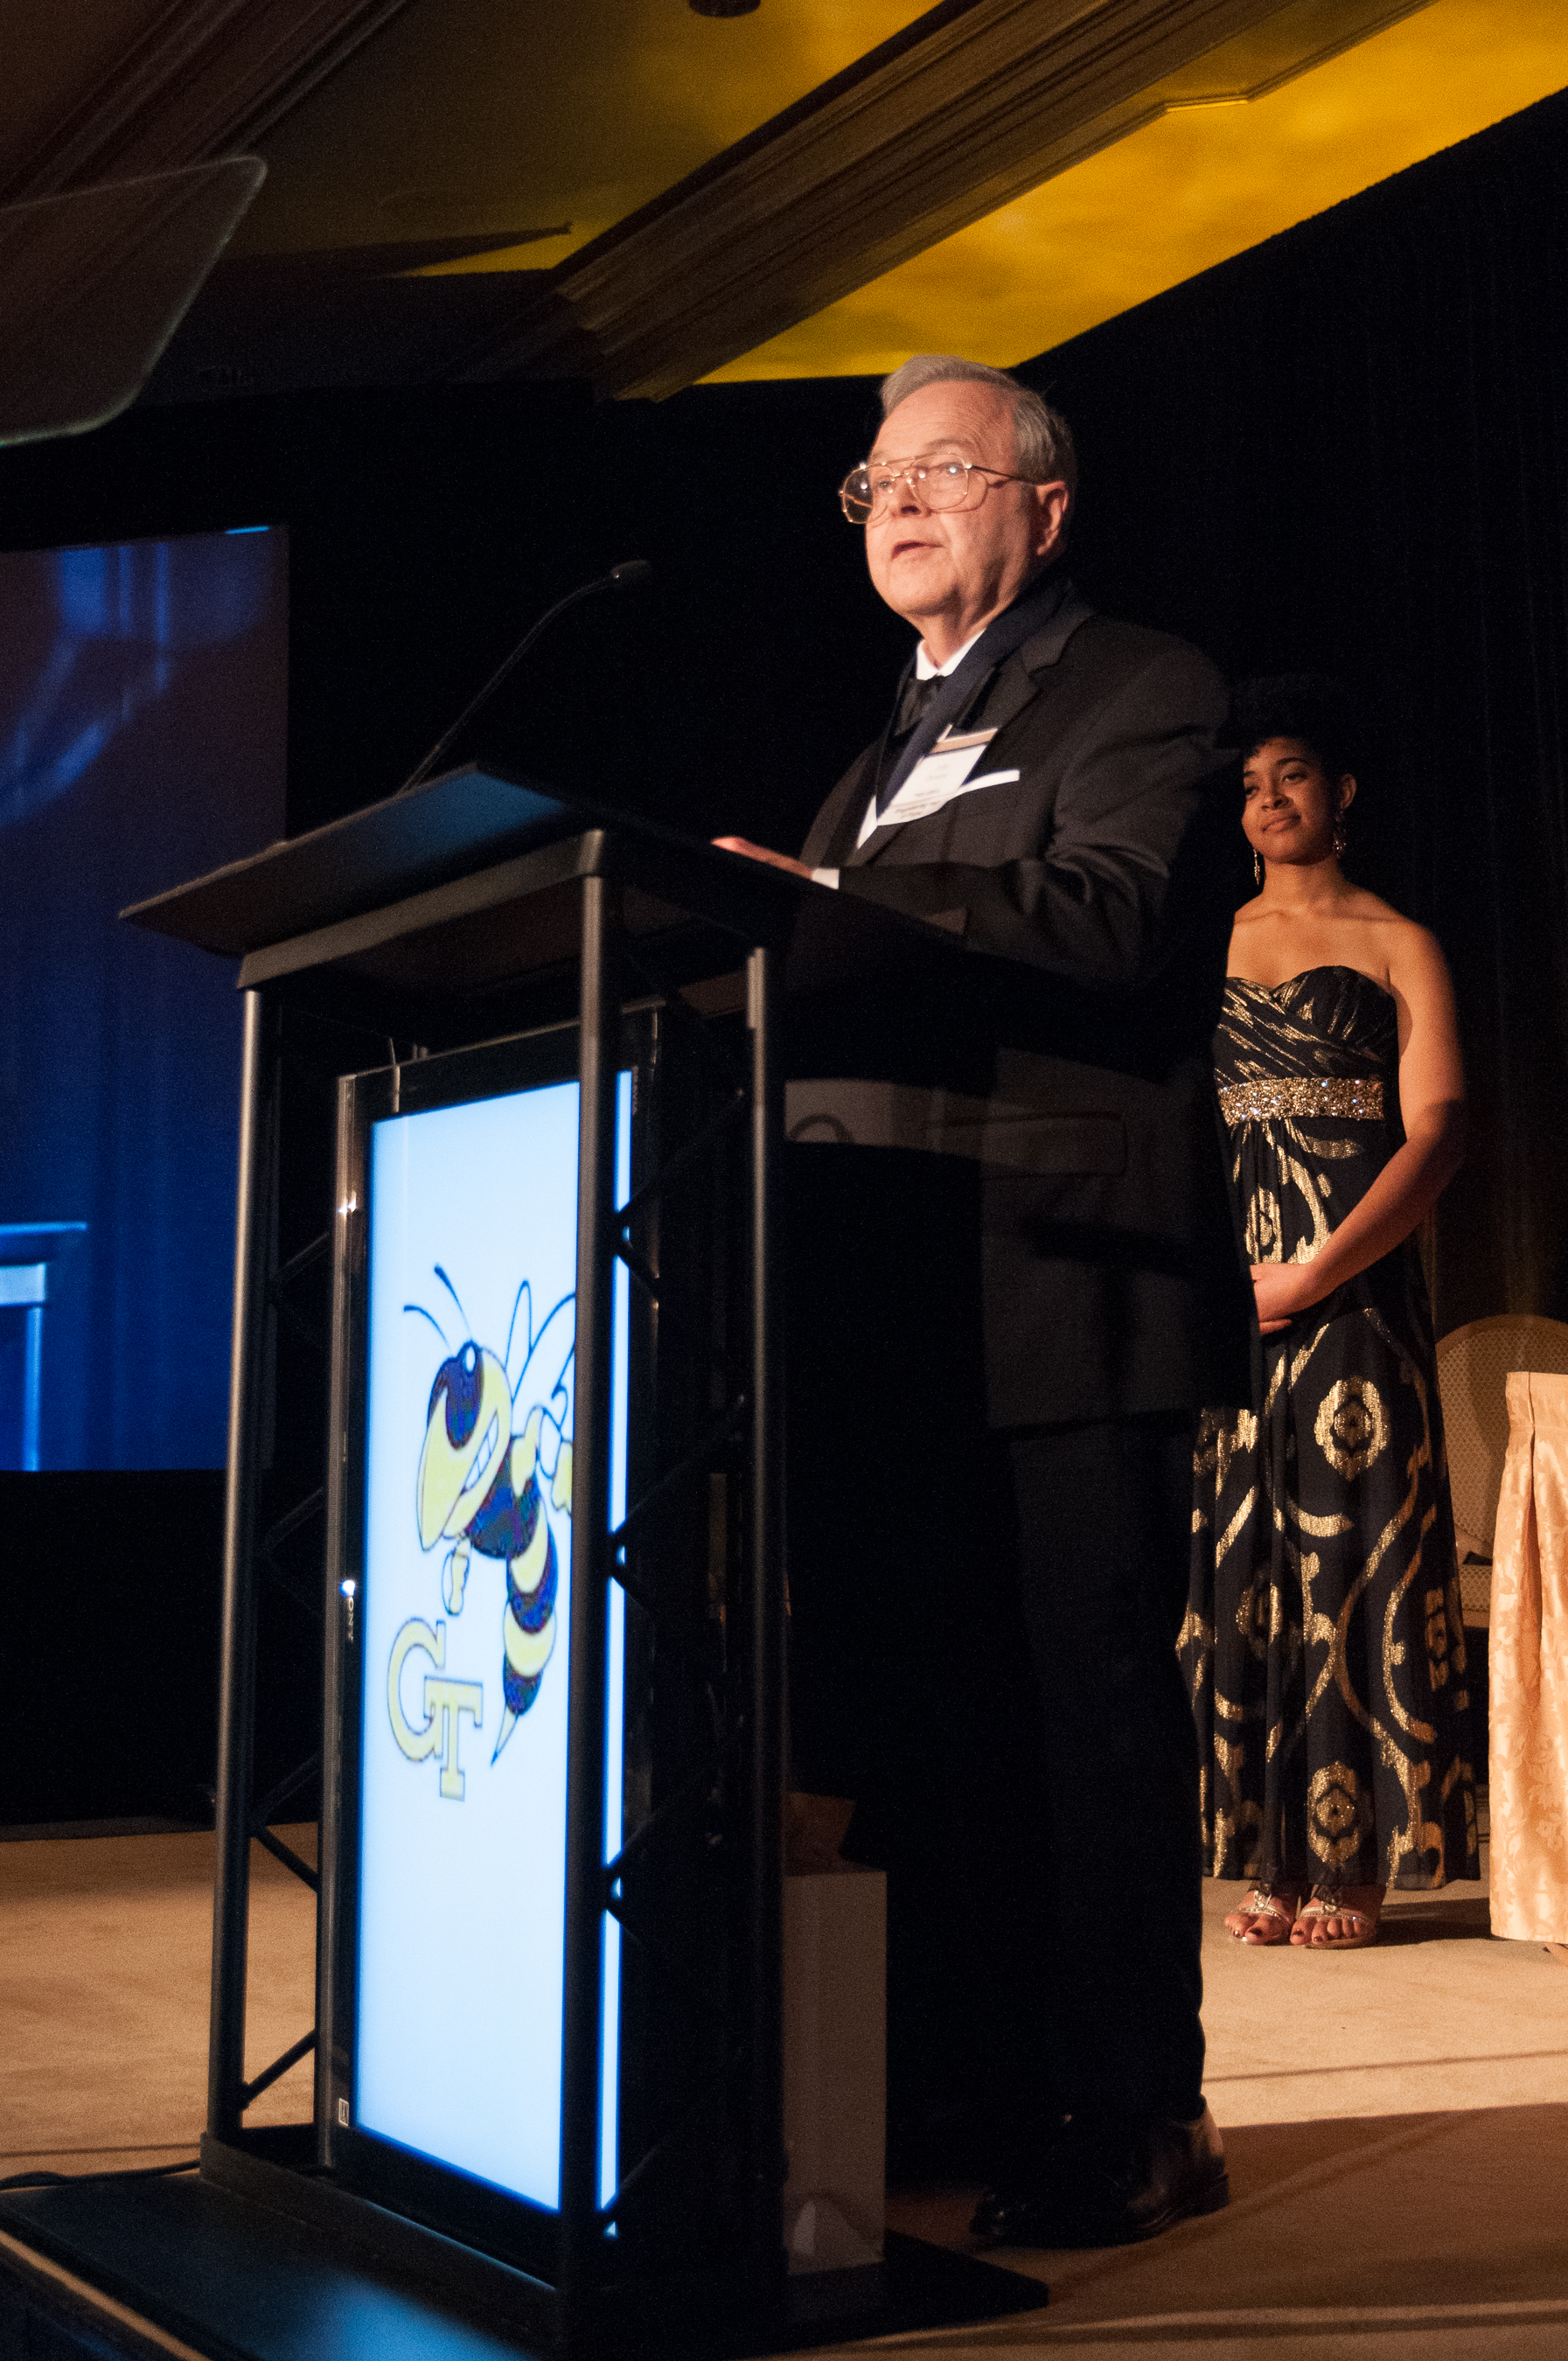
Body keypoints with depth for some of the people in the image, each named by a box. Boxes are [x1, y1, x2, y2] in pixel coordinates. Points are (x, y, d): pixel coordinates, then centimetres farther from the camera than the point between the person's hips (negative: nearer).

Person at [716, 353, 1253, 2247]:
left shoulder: (1137, 692, 1)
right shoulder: (897, 750, 26)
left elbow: (1107, 921, -17)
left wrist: (826, 900, -23)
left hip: (1060, 1290, -8)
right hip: (896, 1306, 8)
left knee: (1086, 1707, -4)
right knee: (928, 1714, 11)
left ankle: (1134, 2124, 6)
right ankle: (991, 2093, 22)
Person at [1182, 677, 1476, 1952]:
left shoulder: (1397, 946, 6)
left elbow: (1437, 1129, -5)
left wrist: (1313, 1272, -15)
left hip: (1353, 1275, -4)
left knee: (1348, 1544, -6)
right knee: (1235, 1550, 0)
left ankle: (1357, 1857, -1)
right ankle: (1273, 1853, 5)